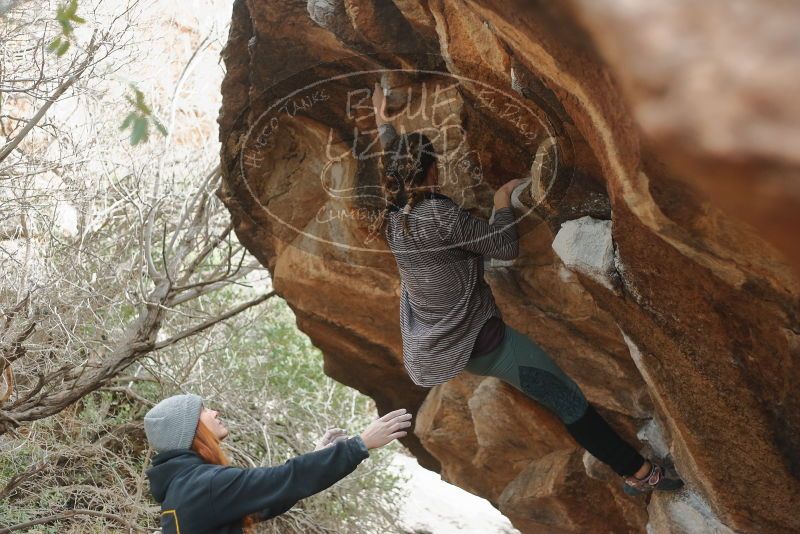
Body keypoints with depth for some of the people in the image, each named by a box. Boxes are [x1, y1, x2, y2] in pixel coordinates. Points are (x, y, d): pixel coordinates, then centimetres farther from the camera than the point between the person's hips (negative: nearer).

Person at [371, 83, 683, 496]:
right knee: (568, 400, -1)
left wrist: (382, 121, 37)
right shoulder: (438, 214, -24)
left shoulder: (393, 214, -1)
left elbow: (391, 164, 21)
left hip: (430, 347, 8)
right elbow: (506, 247, -16)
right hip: (477, 341, -8)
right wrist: (503, 203, 0)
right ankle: (638, 473, 5)